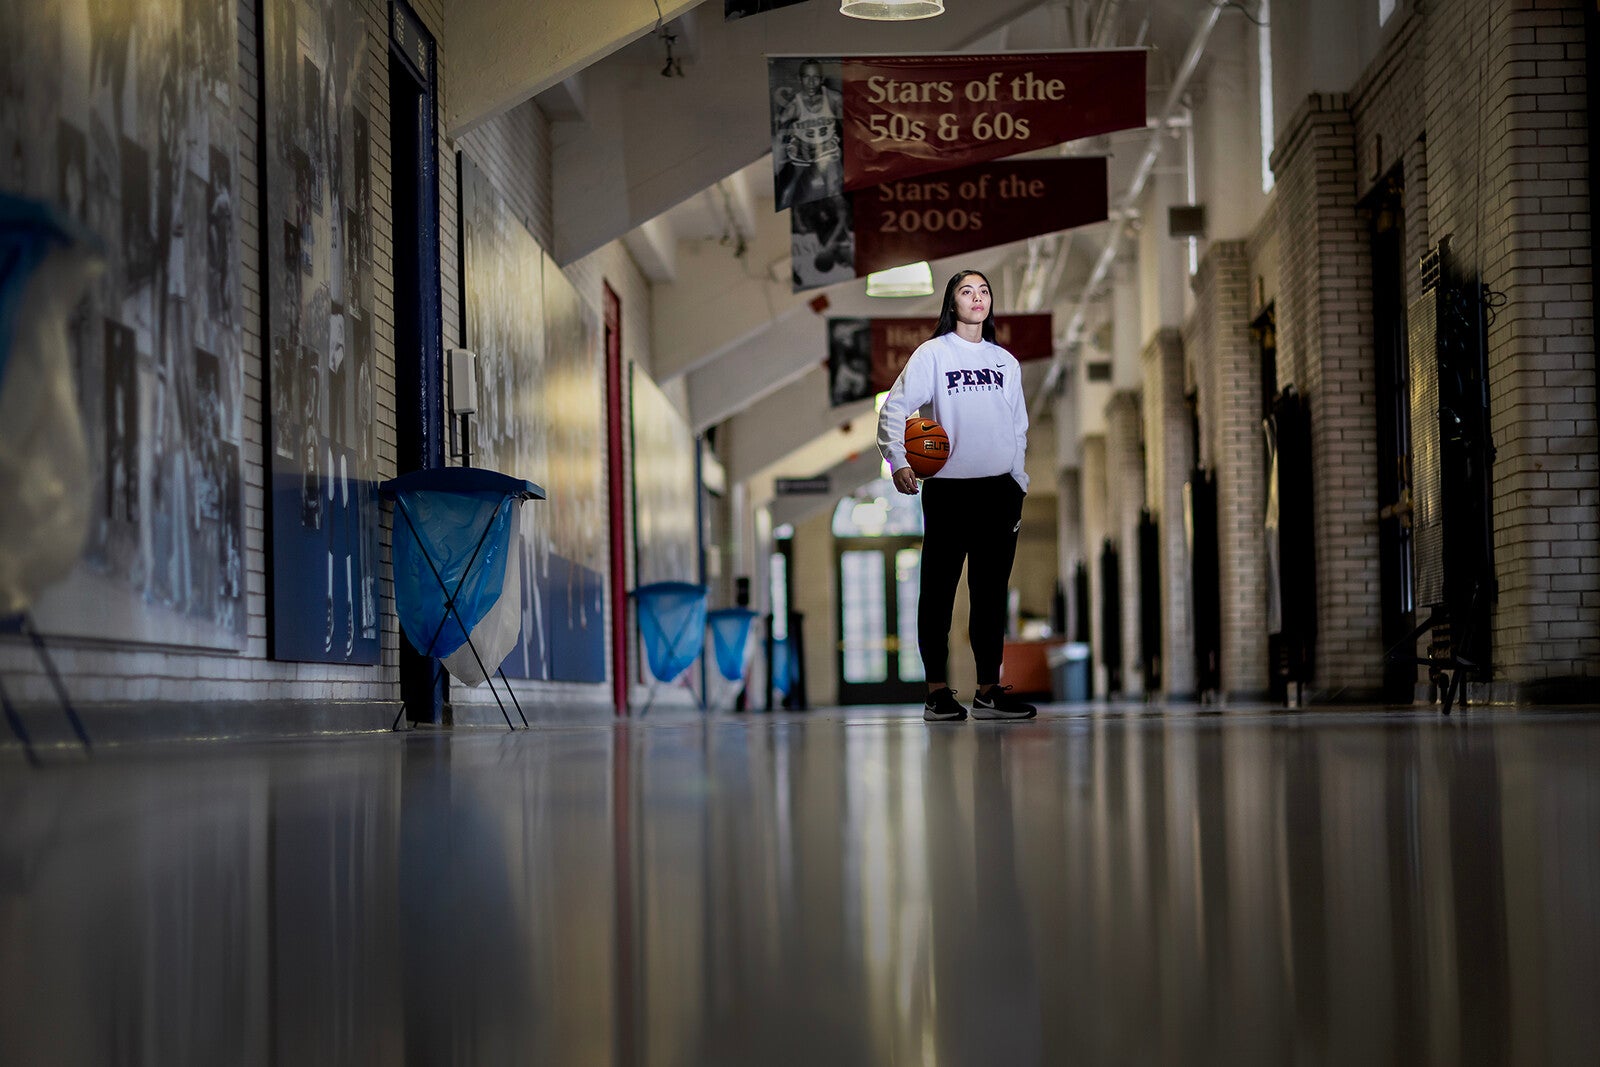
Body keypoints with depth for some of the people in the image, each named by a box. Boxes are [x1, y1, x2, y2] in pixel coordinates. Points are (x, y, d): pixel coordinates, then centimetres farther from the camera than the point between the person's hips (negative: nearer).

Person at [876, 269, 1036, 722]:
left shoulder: (1006, 361, 14)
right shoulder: (933, 353, 1)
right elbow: (894, 408, -5)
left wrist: (1019, 486, 14)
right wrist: (897, 462, -18)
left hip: (1000, 489, 4)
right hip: (948, 489, -4)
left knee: (992, 591, 5)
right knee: (939, 589, -1)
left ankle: (989, 690, 10)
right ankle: (937, 692, 3)